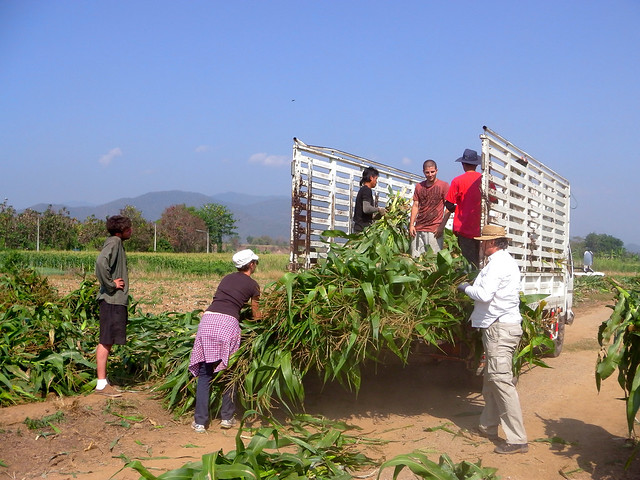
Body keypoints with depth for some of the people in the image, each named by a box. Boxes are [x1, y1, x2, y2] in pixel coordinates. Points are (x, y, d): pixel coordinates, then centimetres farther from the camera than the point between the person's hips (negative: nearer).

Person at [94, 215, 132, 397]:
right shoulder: (114, 242, -14)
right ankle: (101, 384, -1)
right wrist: (110, 285, -22)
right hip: (111, 300, -10)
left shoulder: (116, 242, 15)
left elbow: (104, 263, 25)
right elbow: (101, 262, -31)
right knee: (106, 341, -6)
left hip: (116, 300, 10)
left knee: (107, 341, 14)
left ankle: (103, 380, 22)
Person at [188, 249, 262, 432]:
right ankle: (227, 417, 18)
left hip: (208, 319, 4)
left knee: (205, 373, 7)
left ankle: (200, 422, 4)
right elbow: (256, 315, 19)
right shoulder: (252, 285, 13)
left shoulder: (227, 278, 25)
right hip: (228, 322, -3)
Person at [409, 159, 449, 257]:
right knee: (415, 258, 4)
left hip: (434, 230, -4)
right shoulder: (419, 187, 13)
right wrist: (411, 225, 5)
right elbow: (415, 206, 15)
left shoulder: (444, 186, -1)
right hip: (418, 229, 4)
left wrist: (442, 226, -10)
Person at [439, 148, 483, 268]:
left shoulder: (457, 181, -5)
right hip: (480, 229, 3)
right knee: (477, 261, 9)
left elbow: (449, 206, -2)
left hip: (464, 228, -3)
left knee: (468, 263, -2)